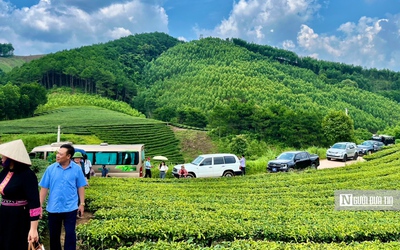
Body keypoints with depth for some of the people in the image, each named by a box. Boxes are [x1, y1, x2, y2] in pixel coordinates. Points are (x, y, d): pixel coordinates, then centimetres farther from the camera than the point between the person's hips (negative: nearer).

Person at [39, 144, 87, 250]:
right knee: (54, 234, 15)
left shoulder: (77, 169, -6)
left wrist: (82, 204, 0)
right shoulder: (50, 168, -4)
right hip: (53, 208, 2)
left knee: (70, 233, 4)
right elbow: (44, 188, 1)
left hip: (70, 208, -2)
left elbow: (81, 187, 2)